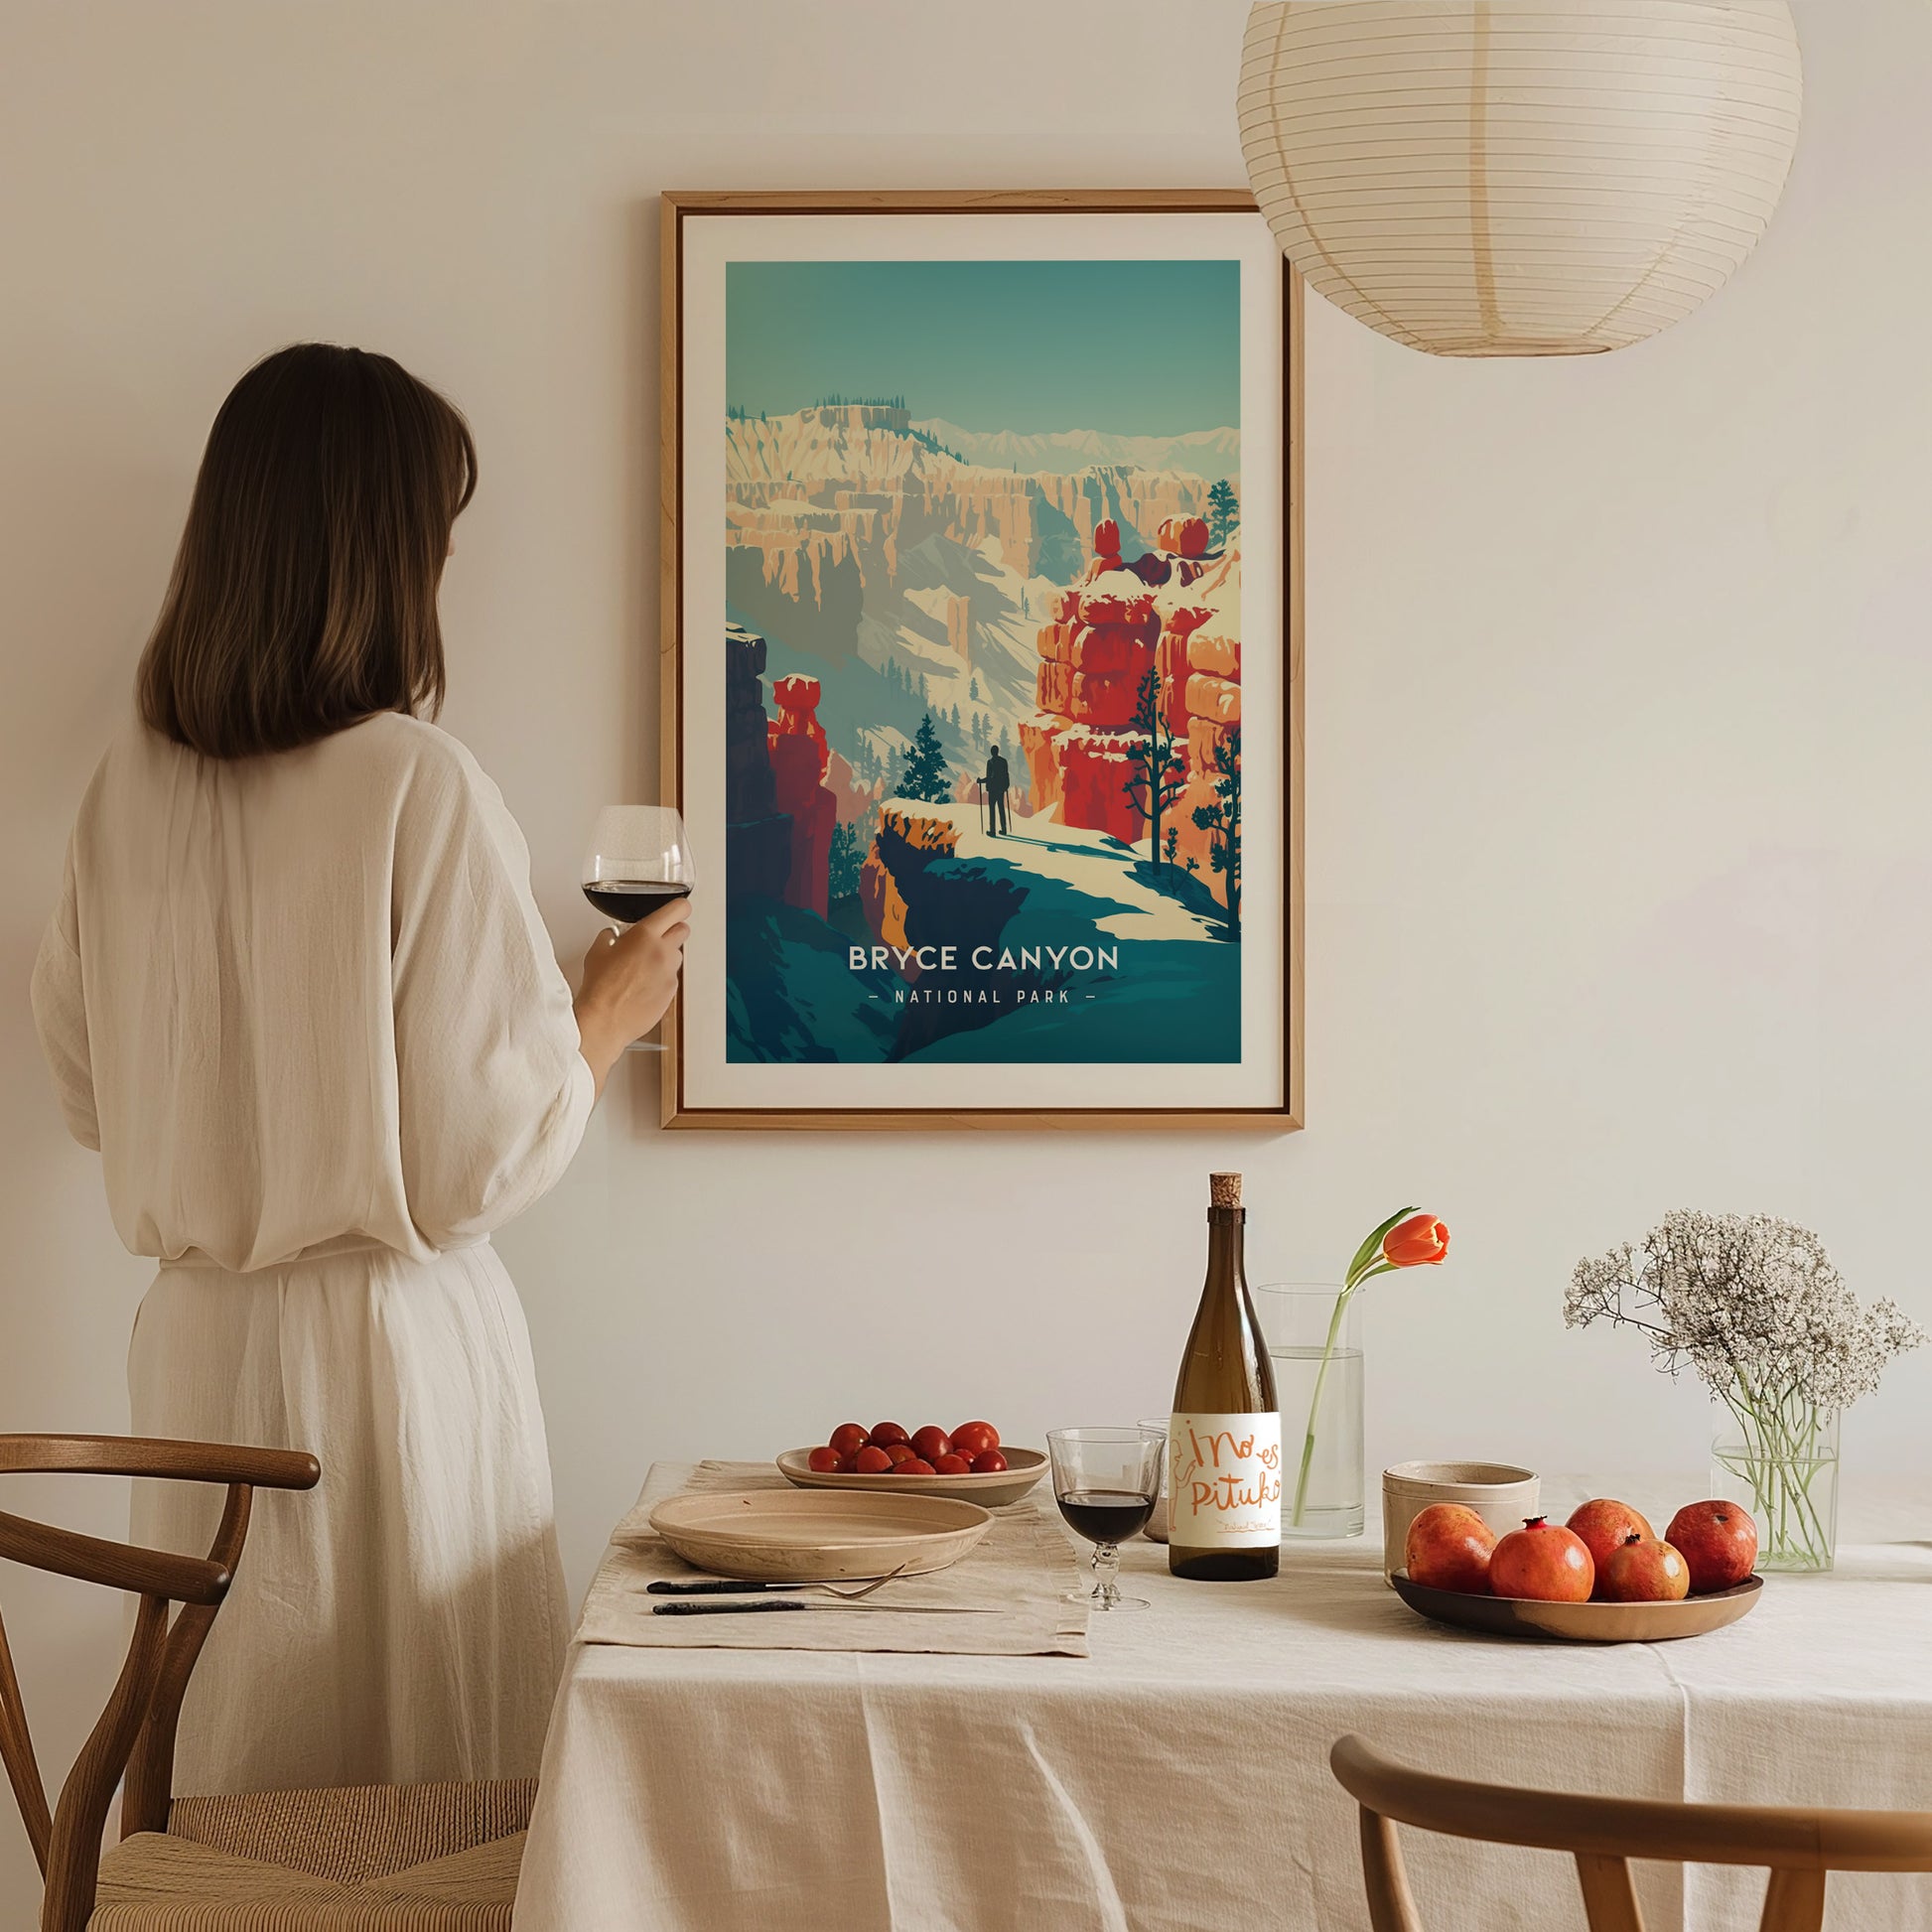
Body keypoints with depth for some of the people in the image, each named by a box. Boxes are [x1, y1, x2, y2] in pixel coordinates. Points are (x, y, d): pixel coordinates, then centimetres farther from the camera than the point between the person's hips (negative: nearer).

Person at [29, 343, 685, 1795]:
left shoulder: (132, 785, 0)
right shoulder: (421, 787, -16)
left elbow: (90, 1092, 11)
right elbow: (484, 1157, -14)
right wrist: (610, 1013, 2)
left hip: (196, 1343, 6)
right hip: (390, 1344, -6)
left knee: (233, 1778, 15)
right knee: (434, 1813, 6)